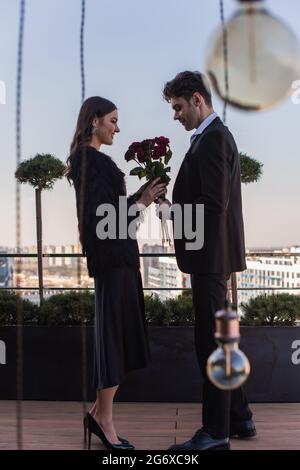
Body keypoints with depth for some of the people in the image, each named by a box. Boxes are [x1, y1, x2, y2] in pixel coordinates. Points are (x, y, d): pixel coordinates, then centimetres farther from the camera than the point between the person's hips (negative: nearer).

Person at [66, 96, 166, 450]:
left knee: (119, 334, 14)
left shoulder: (88, 159, 16)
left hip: (115, 255, 10)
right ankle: (105, 421, 11)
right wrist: (143, 202, -11)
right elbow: (104, 215, -21)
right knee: (114, 332, -2)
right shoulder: (93, 160, -14)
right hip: (111, 256, -10)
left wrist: (141, 194, 7)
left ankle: (100, 413, 23)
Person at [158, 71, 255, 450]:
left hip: (211, 254, -10)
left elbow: (215, 203, -24)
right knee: (215, 337, 17)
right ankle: (238, 417, 28)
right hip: (212, 253, 10)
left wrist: (173, 210, -12)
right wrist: (175, 205, 8)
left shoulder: (212, 139, -15)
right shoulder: (213, 136, 16)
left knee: (210, 340, -3)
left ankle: (216, 432, 7)